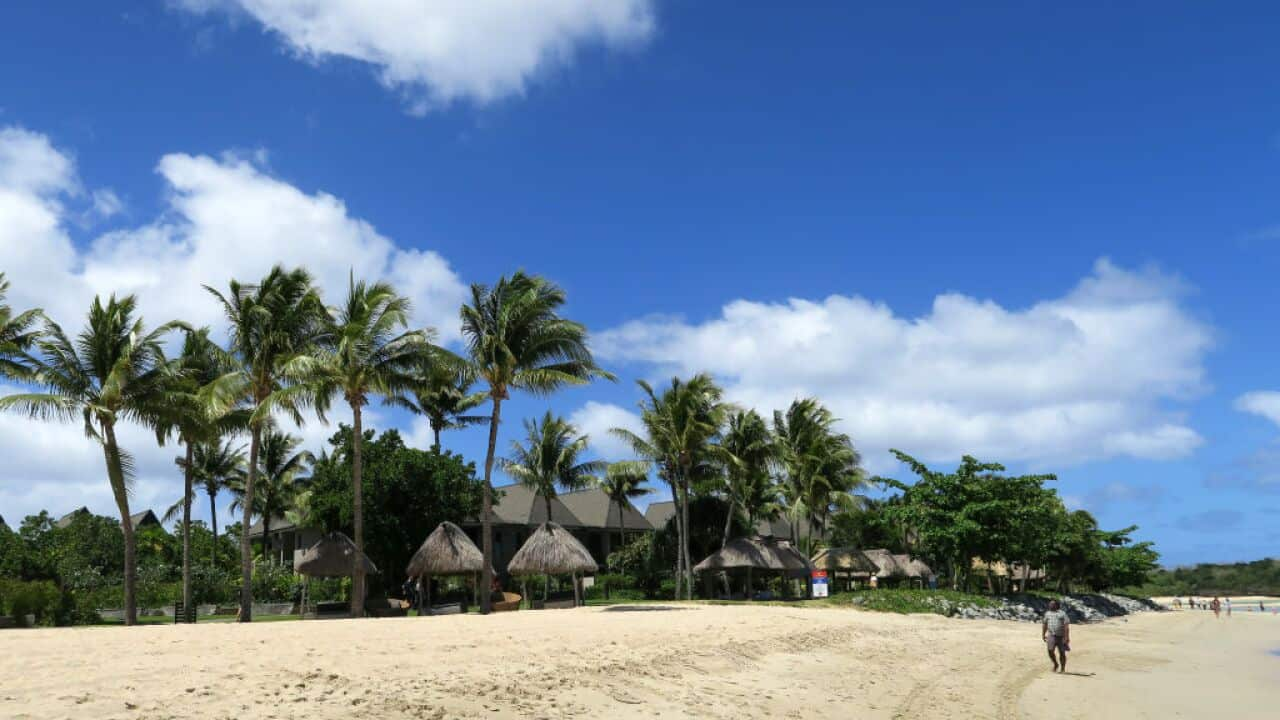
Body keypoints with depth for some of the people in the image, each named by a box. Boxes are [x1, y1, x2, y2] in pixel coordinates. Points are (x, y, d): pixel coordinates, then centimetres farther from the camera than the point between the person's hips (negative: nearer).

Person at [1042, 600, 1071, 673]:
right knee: (1050, 651, -10)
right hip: (1051, 636, 3)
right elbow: (1044, 624, 22)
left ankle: (1063, 668, 16)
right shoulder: (1047, 614, 14)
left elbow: (1066, 626, -9)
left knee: (1062, 653, 1)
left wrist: (1067, 637, -17)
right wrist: (1043, 634, 18)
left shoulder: (1062, 614, -2)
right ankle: (1056, 664, 14)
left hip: (1061, 636, -3)